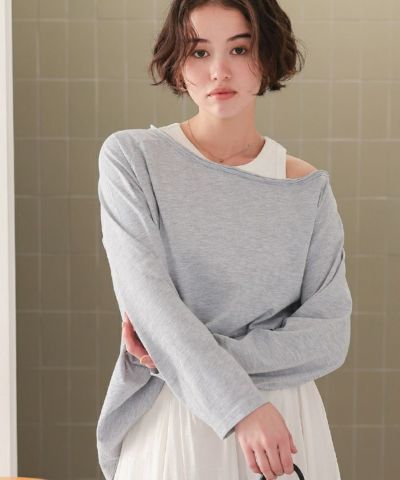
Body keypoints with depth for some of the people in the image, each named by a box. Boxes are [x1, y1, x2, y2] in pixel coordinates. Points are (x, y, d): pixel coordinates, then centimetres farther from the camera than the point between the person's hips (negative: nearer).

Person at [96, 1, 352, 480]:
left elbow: (329, 336, -6)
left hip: (285, 426, 2)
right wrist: (240, 406, -29)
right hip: (171, 426, -2)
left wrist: (184, 356, -17)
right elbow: (147, 295, -17)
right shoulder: (130, 159, -6)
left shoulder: (308, 188, 0)